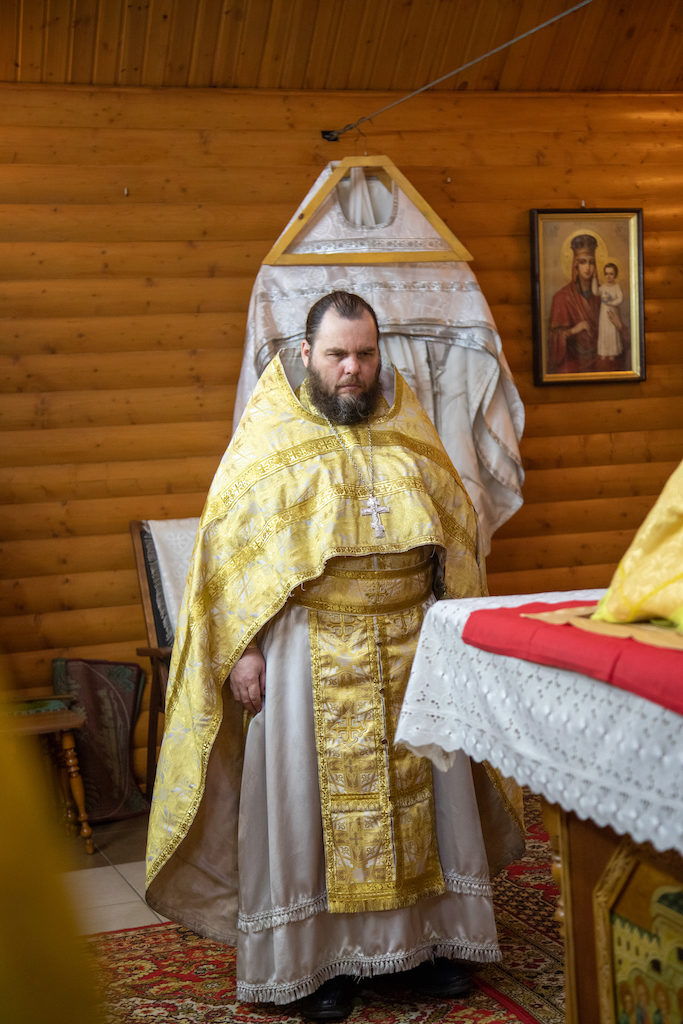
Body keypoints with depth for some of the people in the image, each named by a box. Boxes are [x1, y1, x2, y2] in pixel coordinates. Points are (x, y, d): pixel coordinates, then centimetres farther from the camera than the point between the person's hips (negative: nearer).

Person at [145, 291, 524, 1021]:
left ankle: (429, 938, 22)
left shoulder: (408, 433, 9)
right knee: (312, 790, 1)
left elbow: (455, 534, 14)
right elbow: (228, 548, -3)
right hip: (310, 651, -3)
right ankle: (317, 956, 13)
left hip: (411, 644, 3)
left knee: (423, 784, 8)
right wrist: (240, 648, -10)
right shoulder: (268, 438, -1)